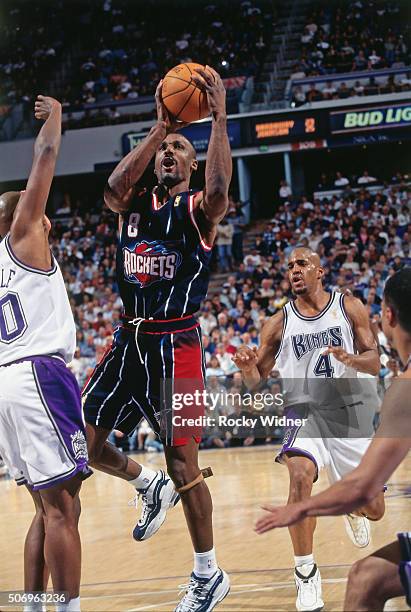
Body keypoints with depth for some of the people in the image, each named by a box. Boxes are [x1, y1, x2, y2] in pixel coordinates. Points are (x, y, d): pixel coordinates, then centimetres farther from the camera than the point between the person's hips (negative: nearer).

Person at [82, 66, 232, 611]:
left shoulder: (196, 210, -3)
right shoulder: (135, 206, 11)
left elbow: (218, 189, -28)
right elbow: (114, 187, -14)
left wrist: (219, 117, -31)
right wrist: (159, 127, -17)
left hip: (175, 346, -6)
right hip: (130, 341, 6)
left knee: (183, 464, -4)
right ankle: (150, 488, 31)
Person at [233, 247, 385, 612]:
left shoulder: (349, 307, 1)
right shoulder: (280, 323, 3)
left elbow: (374, 363, -3)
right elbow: (257, 383, 6)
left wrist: (349, 359, -25)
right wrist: (248, 369, -18)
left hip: (349, 411, 1)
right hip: (304, 412, -1)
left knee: (373, 509, 4)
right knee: (300, 476, -32)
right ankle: (306, 573, -19)